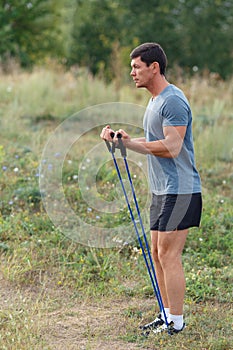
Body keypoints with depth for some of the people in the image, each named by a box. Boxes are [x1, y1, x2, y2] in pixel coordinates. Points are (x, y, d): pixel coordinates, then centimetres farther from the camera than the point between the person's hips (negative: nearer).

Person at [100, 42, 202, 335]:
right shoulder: (155, 101, 16)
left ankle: (176, 323, 0)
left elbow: (171, 147, -23)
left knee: (169, 255, -7)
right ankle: (167, 315, 21)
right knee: (157, 253, 12)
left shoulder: (173, 100, -16)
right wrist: (124, 140, 8)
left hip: (179, 191, -10)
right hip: (161, 190, 10)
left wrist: (130, 143, -19)